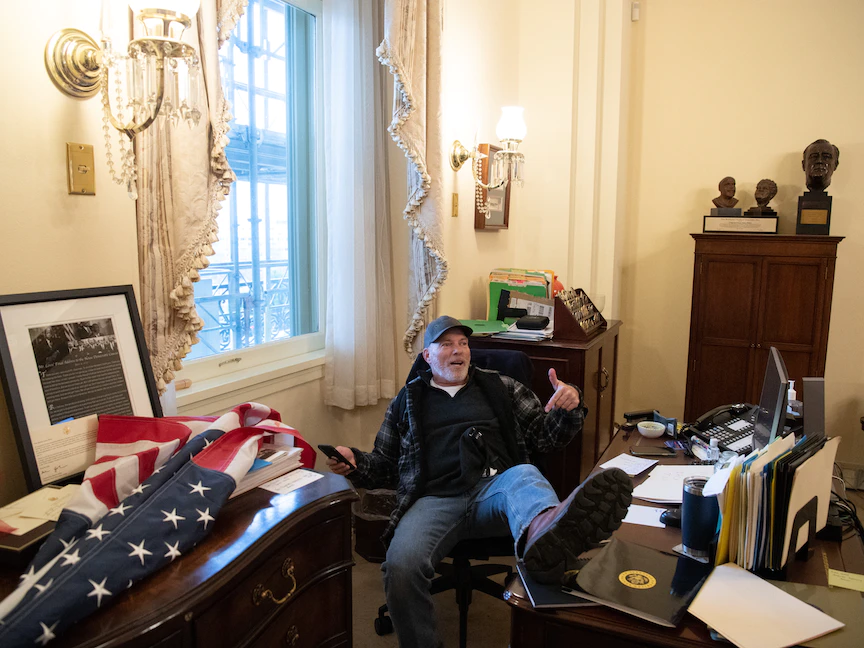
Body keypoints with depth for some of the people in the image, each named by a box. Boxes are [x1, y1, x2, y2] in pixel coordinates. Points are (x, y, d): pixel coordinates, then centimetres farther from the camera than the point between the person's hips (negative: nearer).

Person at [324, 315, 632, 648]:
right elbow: (384, 466, 24)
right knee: (401, 564, -32)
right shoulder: (407, 400, 22)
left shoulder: (500, 387, 23)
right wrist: (354, 462, 2)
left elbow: (545, 436, 20)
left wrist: (569, 407, -1)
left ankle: (543, 535, -70)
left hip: (495, 488, 0)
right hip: (434, 500, 1)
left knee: (524, 476, -36)